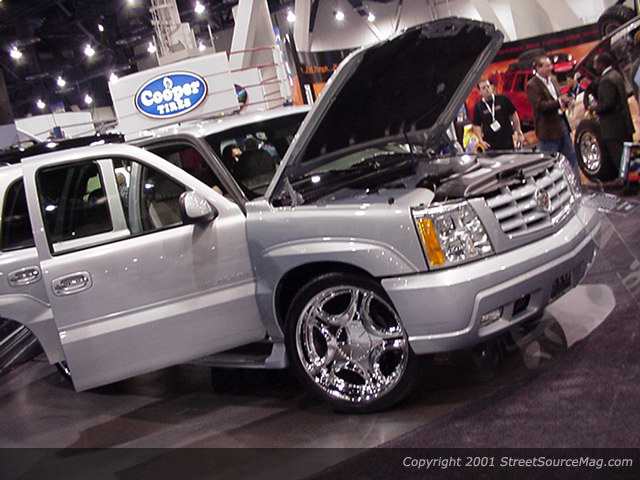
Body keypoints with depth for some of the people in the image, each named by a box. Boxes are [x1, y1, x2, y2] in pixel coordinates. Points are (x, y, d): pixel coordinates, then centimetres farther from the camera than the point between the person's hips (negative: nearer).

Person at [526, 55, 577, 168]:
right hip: (548, 130, -8)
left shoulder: (552, 79, 12)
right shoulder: (532, 85, -14)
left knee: (571, 158, 15)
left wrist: (566, 101, -1)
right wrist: (558, 101, -26)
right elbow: (539, 105, -22)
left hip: (562, 123, 8)